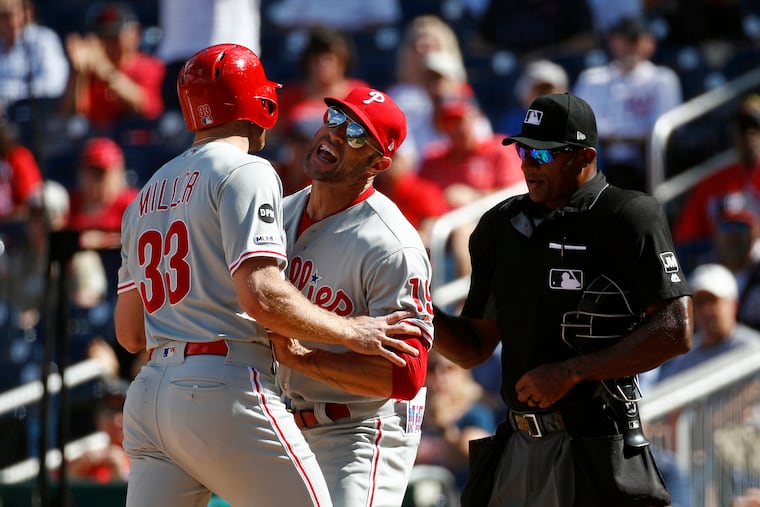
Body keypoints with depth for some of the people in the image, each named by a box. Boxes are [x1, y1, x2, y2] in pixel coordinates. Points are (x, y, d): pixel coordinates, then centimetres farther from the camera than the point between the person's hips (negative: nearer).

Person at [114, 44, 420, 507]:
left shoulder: (148, 194, 22)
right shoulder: (245, 172, -3)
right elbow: (260, 296, -17)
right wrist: (352, 332, -7)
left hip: (148, 396, 8)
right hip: (224, 392, -8)